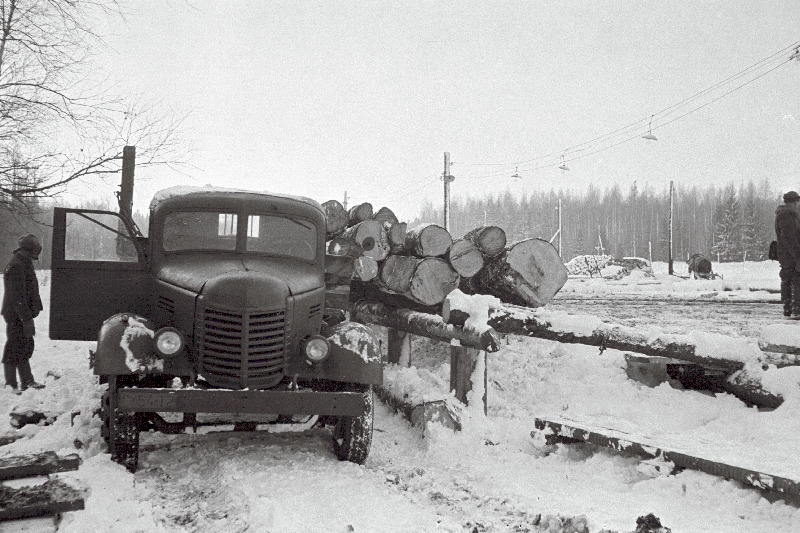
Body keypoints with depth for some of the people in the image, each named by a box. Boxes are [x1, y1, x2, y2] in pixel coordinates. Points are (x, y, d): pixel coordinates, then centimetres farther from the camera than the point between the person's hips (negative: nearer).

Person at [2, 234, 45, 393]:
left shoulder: (25, 264, 13)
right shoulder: (16, 266, -20)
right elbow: (18, 297, -24)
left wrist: (30, 316, 23)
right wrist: (27, 319, -24)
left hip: (23, 314, 10)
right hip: (17, 316, -10)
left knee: (26, 347, 14)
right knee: (15, 348, -2)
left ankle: (27, 381, 21)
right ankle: (11, 384, 7)